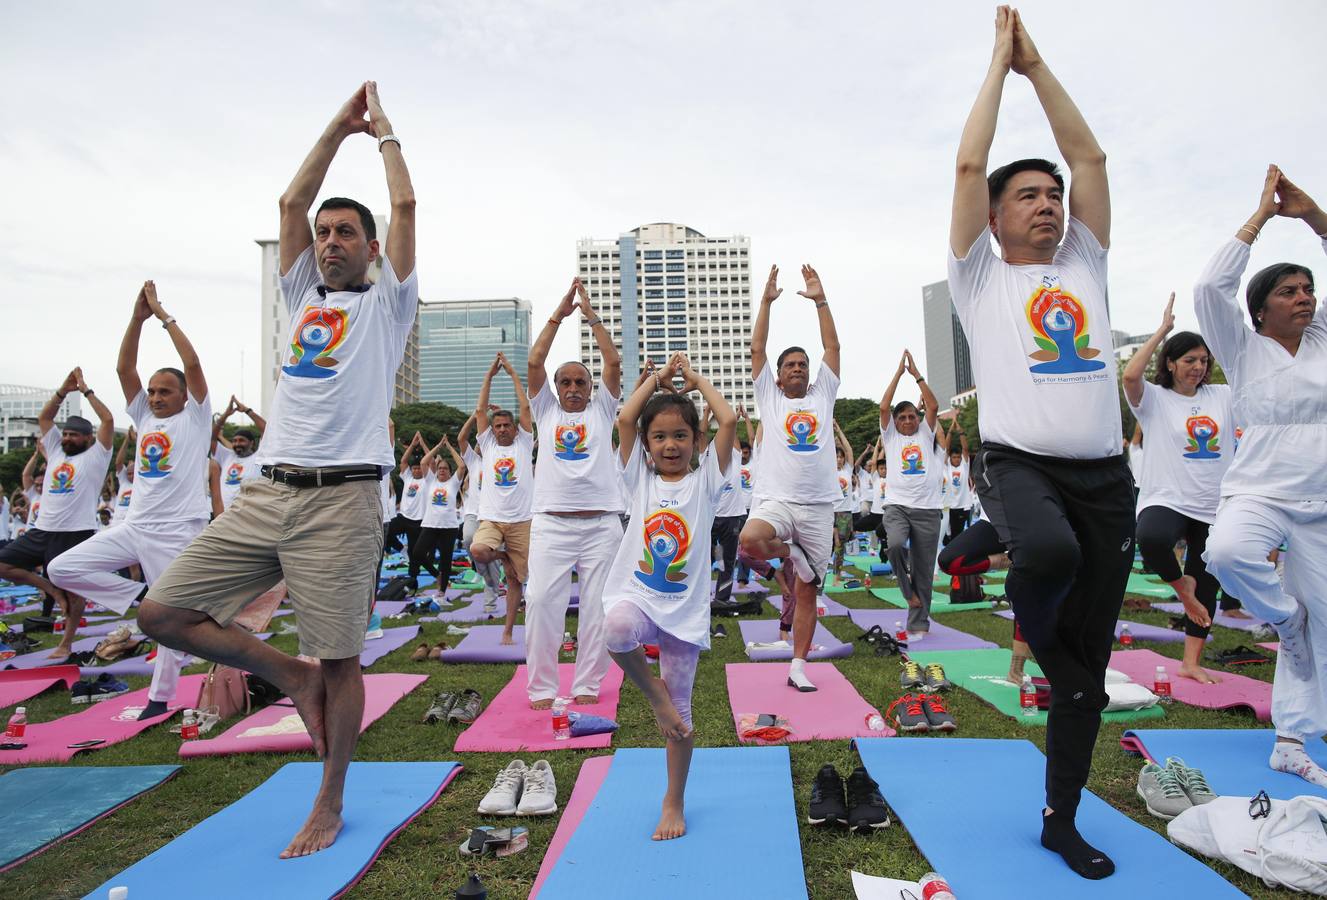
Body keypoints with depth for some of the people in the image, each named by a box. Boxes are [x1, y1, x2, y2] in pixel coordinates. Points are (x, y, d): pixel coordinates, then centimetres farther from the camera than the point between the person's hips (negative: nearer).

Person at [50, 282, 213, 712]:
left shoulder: (195, 417, -1)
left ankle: (160, 697, 14)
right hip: (134, 527, 6)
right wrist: (138, 317, 0)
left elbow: (192, 363, -12)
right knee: (62, 569, -2)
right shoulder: (144, 417, 14)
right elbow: (124, 368, 7)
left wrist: (163, 314, -5)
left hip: (178, 531, -6)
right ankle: (137, 596, 9)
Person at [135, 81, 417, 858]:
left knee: (341, 661, 1)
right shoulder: (304, 295, 21)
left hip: (342, 500, -5)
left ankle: (330, 807, 20)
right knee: (163, 611, 2)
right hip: (268, 494, 6)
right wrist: (339, 128, 26)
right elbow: (291, 201, 20)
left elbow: (406, 205, 4)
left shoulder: (387, 302, 8)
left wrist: (385, 131, 20)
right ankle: (293, 675, 19)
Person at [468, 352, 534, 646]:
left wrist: (513, 373, 5)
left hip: (521, 520, -1)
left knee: (515, 579, 3)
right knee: (477, 551, -30)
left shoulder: (523, 444, 8)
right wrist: (490, 374, 5)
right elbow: (480, 410, 7)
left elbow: (526, 407, 2)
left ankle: (507, 631, 17)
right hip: (491, 518, 1)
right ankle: (502, 555, 5)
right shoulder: (488, 446, 12)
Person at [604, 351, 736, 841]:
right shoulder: (641, 478, 6)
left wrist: (696, 378, 4)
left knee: (681, 712, 7)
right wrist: (658, 377, 4)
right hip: (636, 595, 1)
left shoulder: (705, 480, 2)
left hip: (685, 608, 0)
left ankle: (674, 801, 30)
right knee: (617, 629, -36)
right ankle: (652, 691, -5)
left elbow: (729, 420, -9)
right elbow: (625, 419, -6)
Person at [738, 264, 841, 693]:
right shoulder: (770, 397, 11)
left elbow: (833, 346, 10)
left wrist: (820, 299, 8)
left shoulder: (823, 394, 15)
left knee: (807, 592, 5)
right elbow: (757, 349, 5)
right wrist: (767, 301, 3)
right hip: (776, 499, -1)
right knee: (750, 540, -34)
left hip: (818, 506, 2)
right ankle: (790, 554, 0)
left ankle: (798, 666, 19)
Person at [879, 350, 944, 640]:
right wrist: (899, 371, 2)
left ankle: (918, 624, 12)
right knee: (896, 544, -30)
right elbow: (884, 407, 0)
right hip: (896, 505, -1)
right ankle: (908, 591, -4)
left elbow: (933, 406, 2)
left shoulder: (925, 435, 15)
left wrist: (916, 373, 4)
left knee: (924, 569, 3)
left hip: (927, 509, 2)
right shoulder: (890, 436, 12)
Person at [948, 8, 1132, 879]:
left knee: (1086, 669, 7)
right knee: (1049, 550, -39)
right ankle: (1034, 621, -1)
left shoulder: (1085, 268, 20)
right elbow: (968, 166, 3)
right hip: (1021, 464, -4)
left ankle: (1062, 819, 26)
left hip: (1106, 475, 4)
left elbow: (1090, 156, 17)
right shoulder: (980, 277, 9)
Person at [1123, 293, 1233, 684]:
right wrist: (1162, 330, -15)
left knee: (1207, 586, 12)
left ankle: (1191, 662, 26)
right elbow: (1129, 375, -23)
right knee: (1151, 540, -39)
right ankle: (1180, 585, -4)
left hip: (1214, 508, 5)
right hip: (1166, 500, -5)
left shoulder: (1223, 396, 9)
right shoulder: (1155, 399, -4)